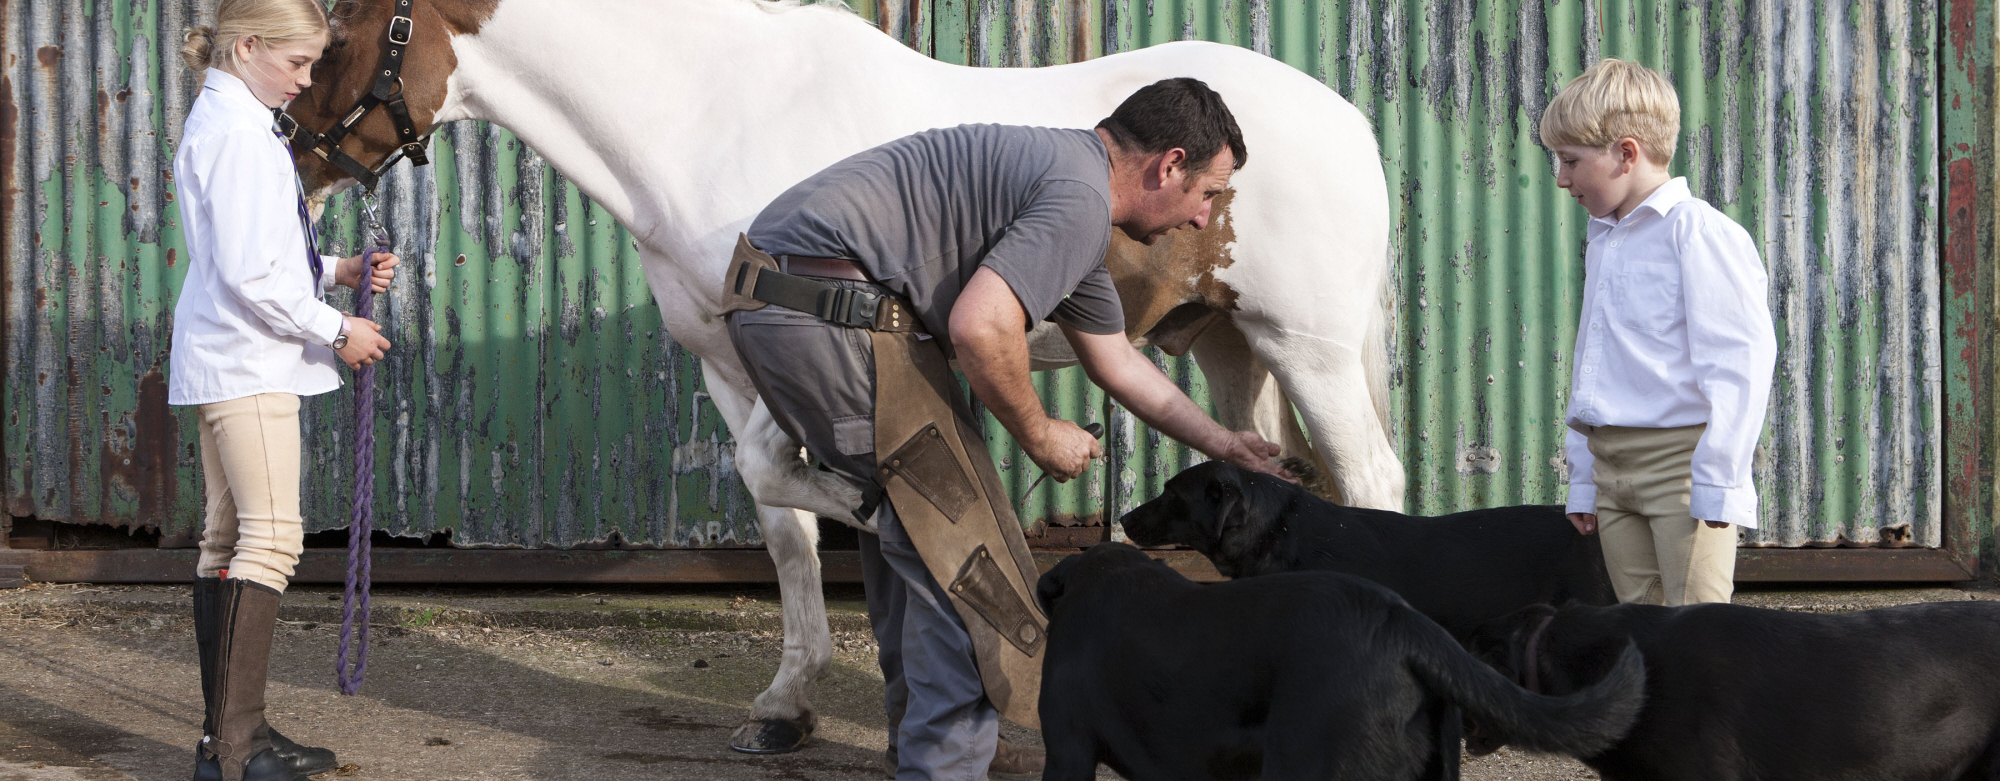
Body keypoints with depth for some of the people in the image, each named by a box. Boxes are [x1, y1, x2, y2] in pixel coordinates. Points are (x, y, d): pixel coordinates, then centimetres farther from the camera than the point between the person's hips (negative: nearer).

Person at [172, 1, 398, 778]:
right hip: (246, 363, -11)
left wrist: (336, 270, 11)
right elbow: (249, 274, -22)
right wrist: (335, 330, -13)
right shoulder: (239, 132, -17)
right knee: (273, 538, -11)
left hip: (220, 363, 11)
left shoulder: (220, 122, 16)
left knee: (230, 539, 12)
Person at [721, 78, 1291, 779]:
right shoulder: (1081, 200, -12)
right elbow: (979, 327, -24)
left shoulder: (1060, 170, 23)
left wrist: (1224, 445, 41)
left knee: (909, 519, 25)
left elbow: (1117, 363, 35)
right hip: (837, 316, -11)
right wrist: (1040, 436, -7)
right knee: (961, 554, -4)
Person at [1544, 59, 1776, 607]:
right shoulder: (1603, 241, 18)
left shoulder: (1694, 230, -10)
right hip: (1611, 467, 8)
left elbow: (1740, 358, -15)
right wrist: (1583, 481, 21)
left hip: (1678, 458, -8)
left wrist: (1718, 482, -19)